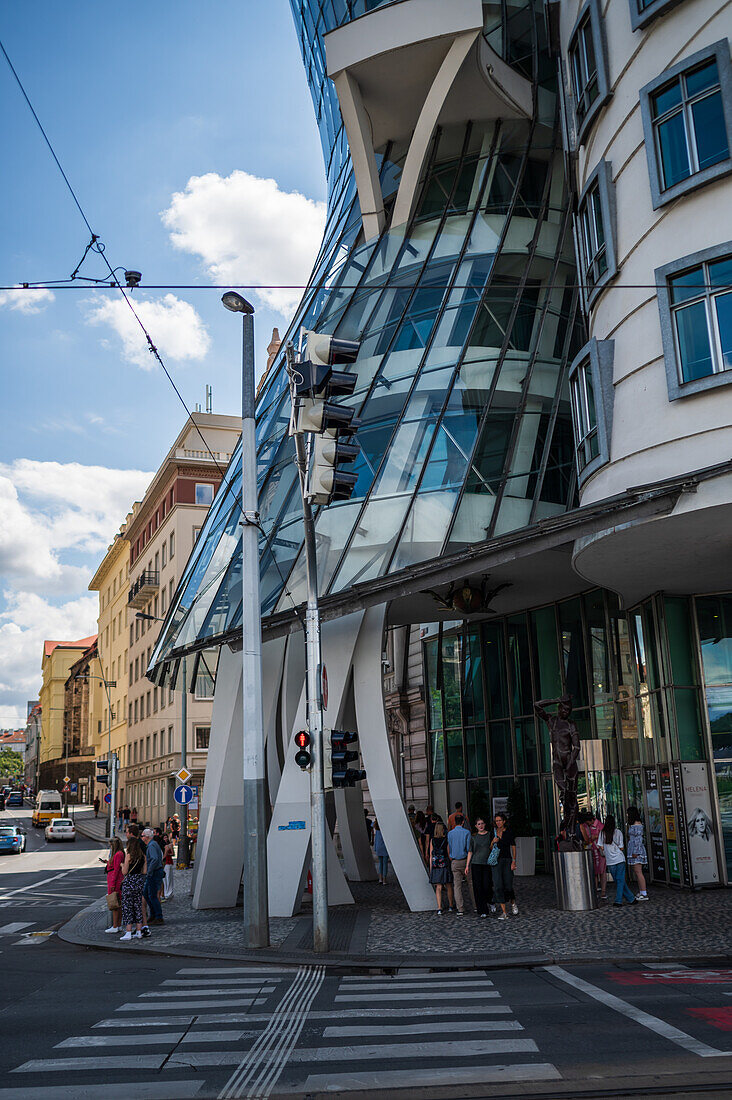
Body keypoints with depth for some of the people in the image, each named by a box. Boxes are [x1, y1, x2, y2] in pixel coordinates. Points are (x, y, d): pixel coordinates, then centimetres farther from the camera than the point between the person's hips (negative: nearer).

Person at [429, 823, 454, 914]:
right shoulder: (447, 839, -5)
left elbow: (431, 855, 3)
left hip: (435, 866, 1)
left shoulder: (432, 840, 1)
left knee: (438, 887, 4)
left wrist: (431, 869, 8)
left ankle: (439, 908, -5)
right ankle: (451, 906, 26)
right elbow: (449, 854, -3)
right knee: (449, 886, 15)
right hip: (446, 865, -1)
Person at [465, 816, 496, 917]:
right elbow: (470, 852, 10)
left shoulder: (490, 835, 6)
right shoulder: (473, 837, 9)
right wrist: (467, 865, 5)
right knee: (478, 887, -2)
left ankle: (490, 902, 23)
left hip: (487, 864, -1)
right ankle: (482, 911, 5)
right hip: (476, 863, 1)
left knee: (487, 886, -8)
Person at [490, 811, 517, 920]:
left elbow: (513, 847, 2)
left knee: (508, 886, -3)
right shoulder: (493, 832, 6)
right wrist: (493, 842, -10)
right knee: (498, 886, -9)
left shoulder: (509, 831, 1)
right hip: (496, 861, 2)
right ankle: (504, 912, -3)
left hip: (507, 860, -2)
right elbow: (490, 848, 11)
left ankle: (513, 904, 30)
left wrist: (514, 861, -5)